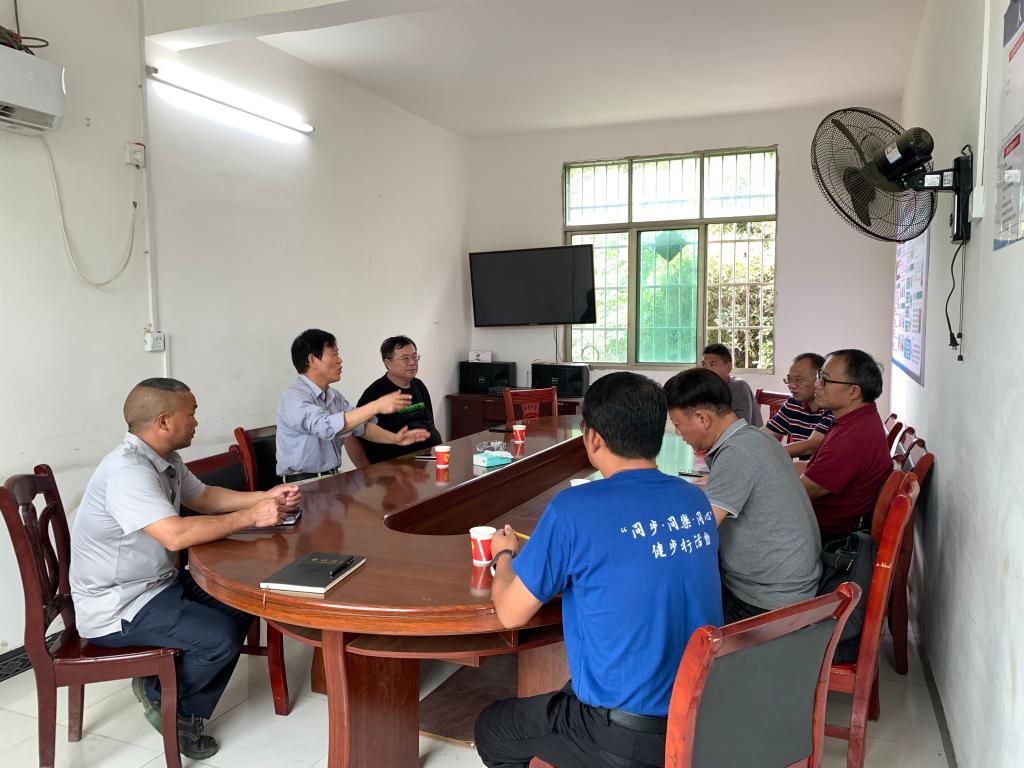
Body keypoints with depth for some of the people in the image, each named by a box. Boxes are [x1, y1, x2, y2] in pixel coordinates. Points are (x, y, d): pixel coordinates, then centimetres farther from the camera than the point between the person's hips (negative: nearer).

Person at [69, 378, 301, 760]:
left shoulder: (165, 459, 3)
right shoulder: (127, 470, -28)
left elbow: (204, 497, 18)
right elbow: (176, 535, -38)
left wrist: (265, 497, 4)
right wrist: (251, 516, -29)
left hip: (157, 583, 10)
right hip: (117, 606, -10)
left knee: (241, 605, 5)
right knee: (220, 638, -21)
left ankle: (187, 715, 12)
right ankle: (159, 694, 10)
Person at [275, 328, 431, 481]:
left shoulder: (335, 397, 12)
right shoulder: (294, 397, -14)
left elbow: (361, 426, 11)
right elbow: (325, 427, -30)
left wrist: (394, 439, -6)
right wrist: (376, 406, -31)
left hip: (332, 479, 7)